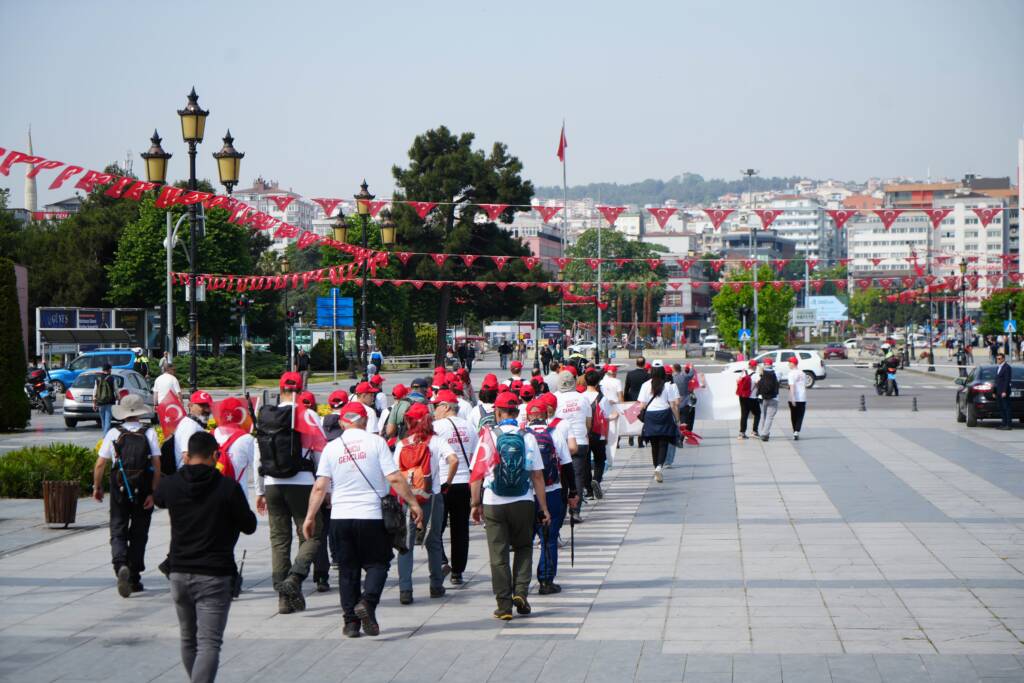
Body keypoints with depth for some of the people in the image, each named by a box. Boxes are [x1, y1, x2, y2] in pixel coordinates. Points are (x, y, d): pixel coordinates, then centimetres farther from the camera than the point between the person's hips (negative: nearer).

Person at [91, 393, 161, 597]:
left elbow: (100, 464, -2)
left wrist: (97, 487, 11)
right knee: (139, 534, 12)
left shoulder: (113, 433, -2)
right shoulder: (149, 433, -2)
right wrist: (153, 492, -4)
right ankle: (134, 578, 16)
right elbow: (157, 464, -8)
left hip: (119, 489, -1)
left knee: (118, 532, 4)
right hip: (143, 490, 1)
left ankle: (121, 565, -23)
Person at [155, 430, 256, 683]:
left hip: (179, 574, 4)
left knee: (188, 640, 21)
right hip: (215, 576, -4)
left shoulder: (170, 485, -1)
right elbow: (249, 526, -2)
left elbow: (158, 499, 24)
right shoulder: (228, 487, -11)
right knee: (209, 643, -9)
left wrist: (184, 468, 34)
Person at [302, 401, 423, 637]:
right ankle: (367, 602, -16)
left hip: (340, 517, 3)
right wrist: (413, 503, -1)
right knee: (377, 563, 9)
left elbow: (320, 487, 0)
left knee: (347, 569, 11)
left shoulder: (332, 448, 3)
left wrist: (310, 516, 6)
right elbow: (394, 478, -8)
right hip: (371, 516, -3)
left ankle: (351, 621, 9)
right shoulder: (375, 442, -3)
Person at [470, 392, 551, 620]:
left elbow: (477, 473, -4)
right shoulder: (527, 437, -2)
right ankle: (520, 592, 3)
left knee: (498, 555, 5)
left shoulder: (488, 436, -5)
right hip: (523, 502, 1)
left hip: (493, 504, -1)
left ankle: (504, 605, 5)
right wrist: (544, 507, 5)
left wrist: (476, 503, 6)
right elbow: (537, 475, -1)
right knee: (523, 548, 19)